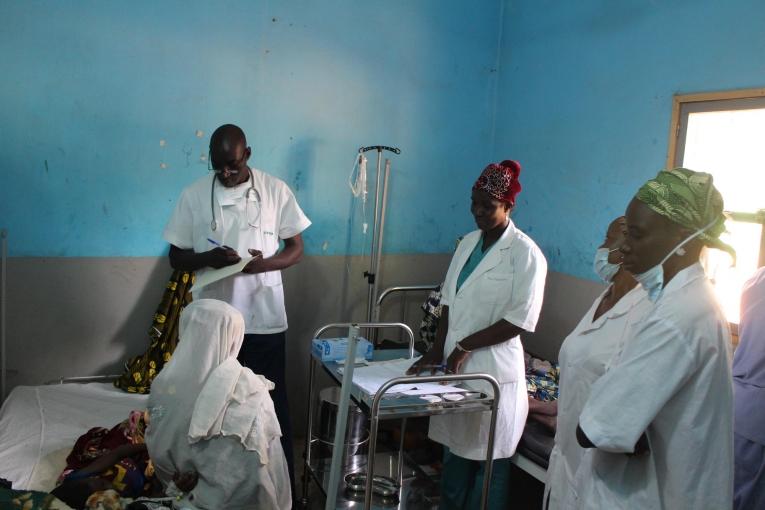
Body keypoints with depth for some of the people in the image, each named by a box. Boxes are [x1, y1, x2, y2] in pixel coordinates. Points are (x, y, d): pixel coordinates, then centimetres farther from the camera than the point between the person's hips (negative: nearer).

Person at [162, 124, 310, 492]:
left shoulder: (276, 191, -2)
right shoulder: (193, 195, 0)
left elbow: (296, 249, 3)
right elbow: (176, 258, 4)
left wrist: (264, 263, -18)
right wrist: (209, 257, -18)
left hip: (264, 320, -1)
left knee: (272, 406, 7)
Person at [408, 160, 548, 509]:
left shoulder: (526, 253, -13)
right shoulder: (468, 243, 8)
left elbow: (520, 320, -16)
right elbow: (448, 300, 9)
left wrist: (466, 346, -15)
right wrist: (438, 350, 0)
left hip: (493, 371, -6)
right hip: (455, 365, 6)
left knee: (488, 461, 7)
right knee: (455, 449, 19)